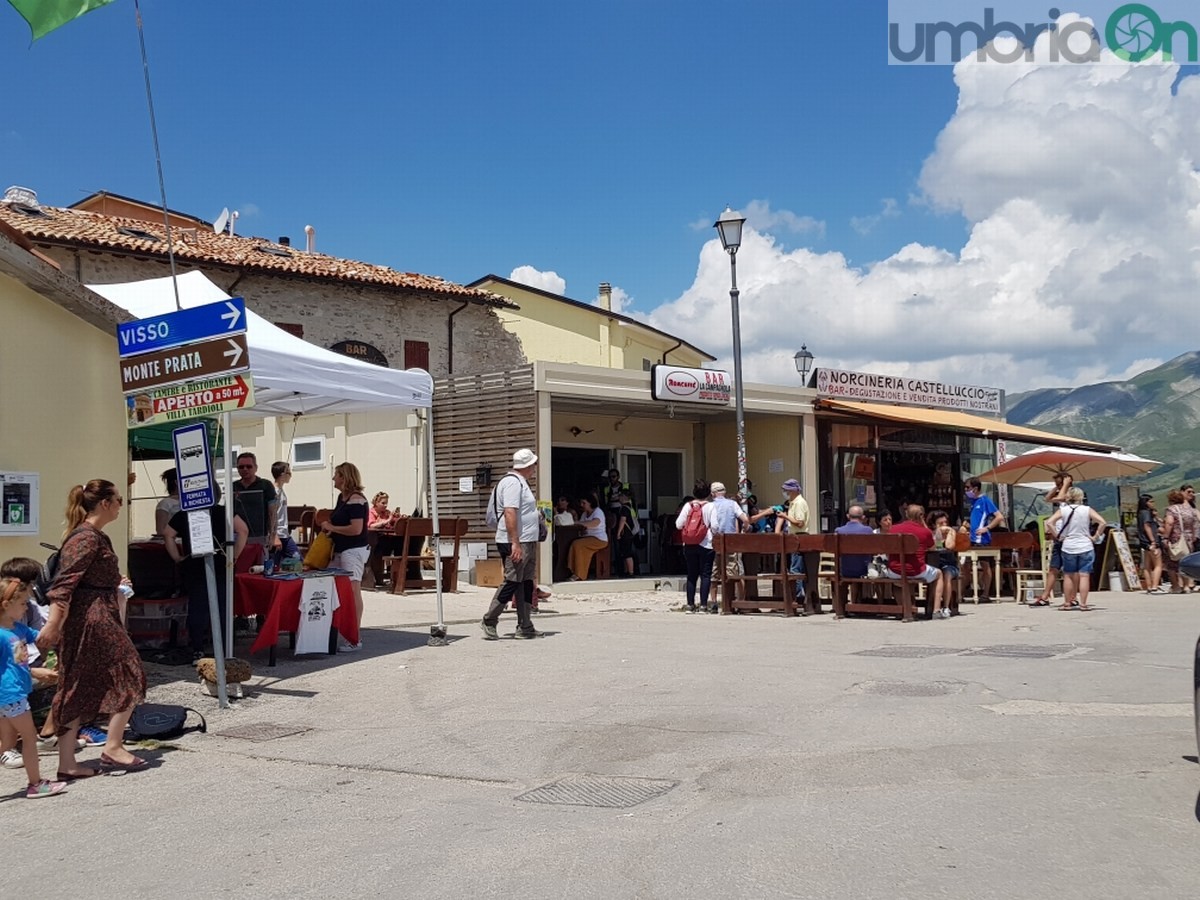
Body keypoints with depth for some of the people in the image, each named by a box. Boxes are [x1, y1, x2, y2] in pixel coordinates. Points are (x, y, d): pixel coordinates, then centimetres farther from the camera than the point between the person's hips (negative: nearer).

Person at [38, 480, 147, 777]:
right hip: (94, 619, -10)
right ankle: (112, 747, 6)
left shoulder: (94, 536, 14)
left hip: (95, 617, 10)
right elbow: (64, 584, -22)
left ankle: (67, 763, 12)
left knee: (77, 689, 9)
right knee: (129, 678, 2)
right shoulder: (87, 538, -15)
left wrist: (114, 584, 34)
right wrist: (53, 625, -28)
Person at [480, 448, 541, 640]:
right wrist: (515, 543, -27)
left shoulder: (520, 482, 19)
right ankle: (489, 621, 2)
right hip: (517, 543, -11)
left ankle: (525, 627, 14)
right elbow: (509, 513, -23)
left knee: (526, 584, 10)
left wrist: (537, 514, 36)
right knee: (511, 582, -8)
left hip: (527, 542, 11)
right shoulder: (513, 482, -15)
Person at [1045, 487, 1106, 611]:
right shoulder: (1087, 510, -3)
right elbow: (1103, 523, -11)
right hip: (1086, 547, -1)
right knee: (1084, 575, 1)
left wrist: (1057, 536, -2)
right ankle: (1083, 604, -2)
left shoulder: (1063, 510, -2)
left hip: (1068, 547, 1)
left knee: (1068, 575, 10)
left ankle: (1067, 603, 16)